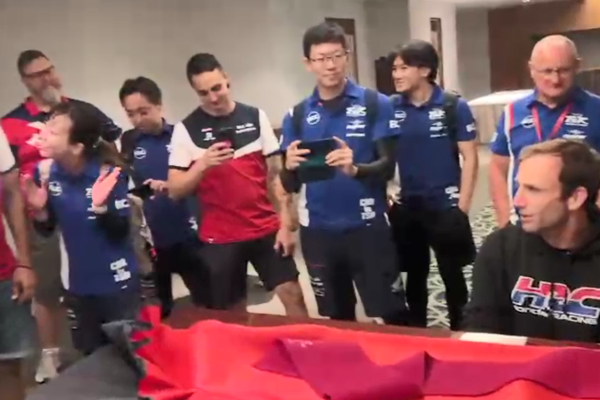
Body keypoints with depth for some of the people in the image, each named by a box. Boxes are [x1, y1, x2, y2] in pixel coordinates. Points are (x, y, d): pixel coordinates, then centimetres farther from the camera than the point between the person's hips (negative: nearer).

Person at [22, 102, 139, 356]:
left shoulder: (109, 174, -21)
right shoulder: (45, 172, -9)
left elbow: (120, 232, -18)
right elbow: (46, 230, 2)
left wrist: (101, 205, -34)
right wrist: (39, 209, -18)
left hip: (118, 283, -4)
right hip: (77, 285, 4)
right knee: (91, 354, 21)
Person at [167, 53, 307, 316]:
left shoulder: (255, 117, 2)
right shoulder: (186, 129, -3)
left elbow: (276, 173, 4)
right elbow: (175, 190, -5)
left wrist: (286, 223, -1)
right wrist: (202, 165, -23)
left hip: (266, 229, 2)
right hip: (219, 237, -1)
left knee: (293, 295, 2)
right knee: (231, 313, 8)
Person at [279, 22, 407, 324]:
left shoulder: (375, 105, -5)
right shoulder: (297, 116, 4)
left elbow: (387, 167, -8)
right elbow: (290, 186, 5)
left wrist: (355, 169, -29)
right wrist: (291, 167, -18)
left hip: (367, 228, -3)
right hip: (317, 232, 3)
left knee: (390, 315, -1)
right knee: (335, 319, 17)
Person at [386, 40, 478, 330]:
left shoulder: (453, 107, -7)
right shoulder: (391, 108, 1)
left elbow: (469, 157, -6)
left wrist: (462, 205, -10)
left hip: (445, 205, -3)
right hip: (405, 206, 3)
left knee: (452, 275, 10)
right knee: (414, 275, 15)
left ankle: (458, 333, 27)